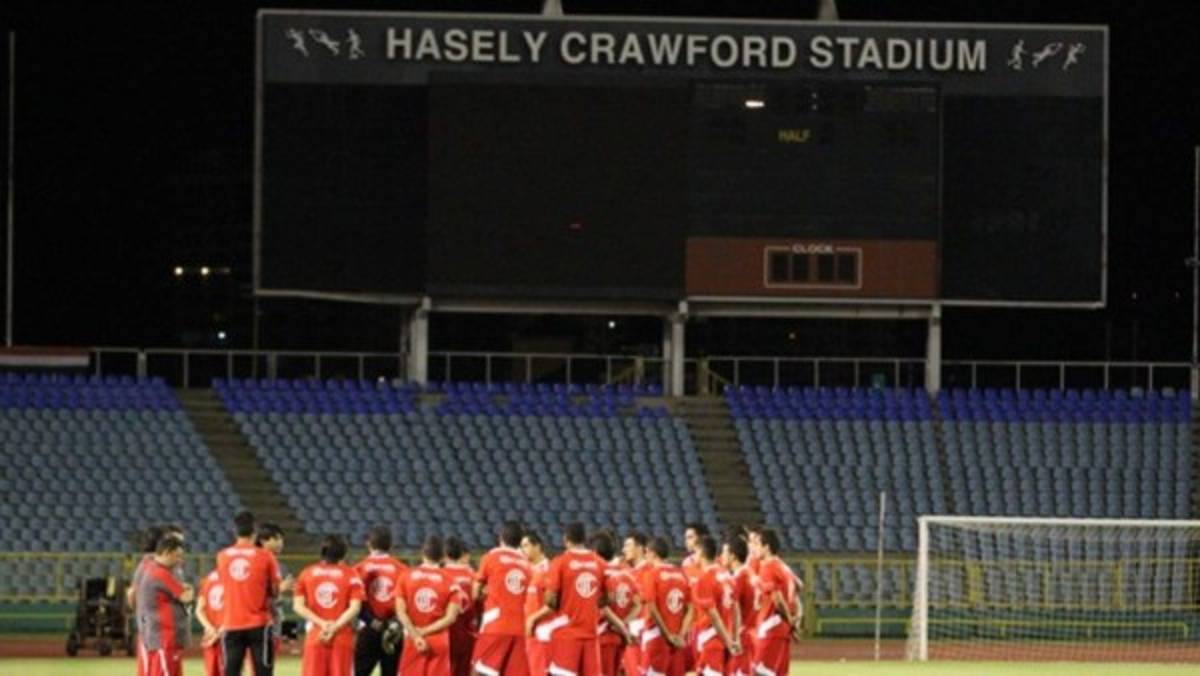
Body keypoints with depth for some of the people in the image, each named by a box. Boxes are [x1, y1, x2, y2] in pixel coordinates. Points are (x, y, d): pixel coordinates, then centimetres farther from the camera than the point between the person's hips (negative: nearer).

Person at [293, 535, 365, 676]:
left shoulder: (306, 574, 5)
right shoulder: (351, 575, -1)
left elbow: (298, 606, -2)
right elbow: (355, 607, -10)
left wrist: (322, 623, -8)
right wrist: (335, 627, -12)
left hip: (314, 637, 1)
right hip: (343, 638, -1)